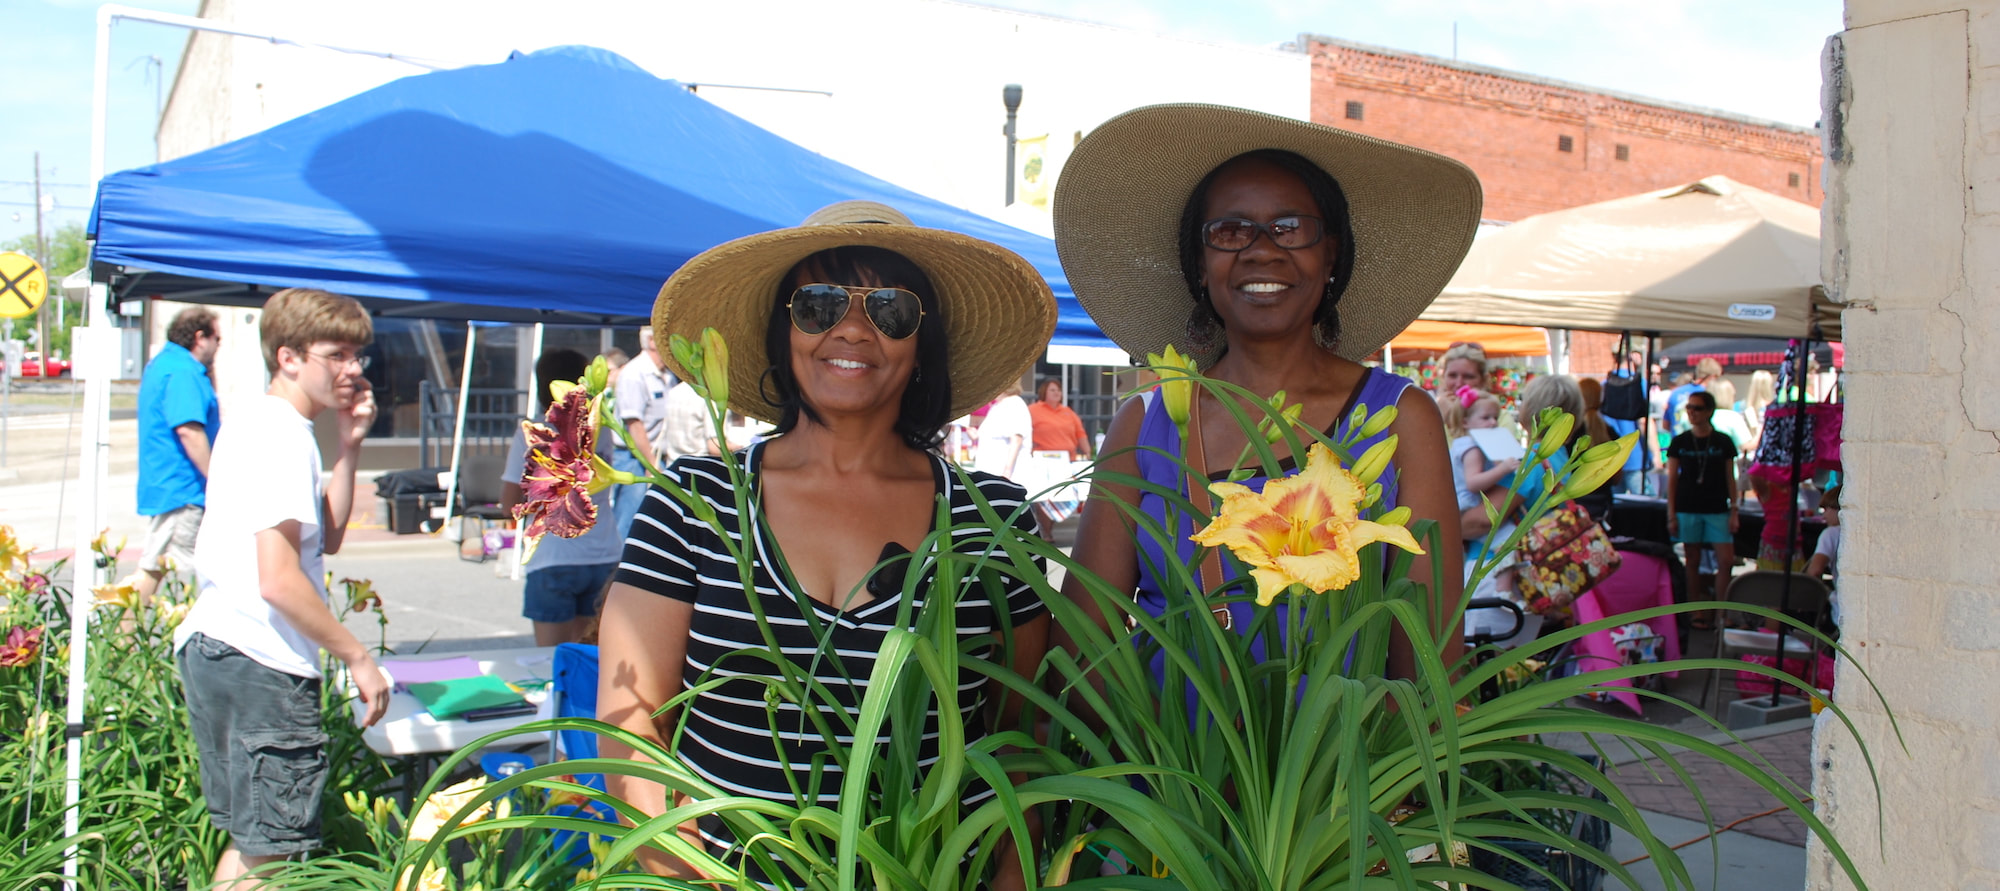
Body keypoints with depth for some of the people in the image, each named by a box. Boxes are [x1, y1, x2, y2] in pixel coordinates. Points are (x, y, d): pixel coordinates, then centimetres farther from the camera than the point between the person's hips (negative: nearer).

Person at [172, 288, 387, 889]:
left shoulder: (255, 422, 16)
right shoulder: (284, 437, -15)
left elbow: (327, 539, 17)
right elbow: (277, 580, -22)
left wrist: (348, 447, 8)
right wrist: (358, 657, -15)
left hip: (212, 648, 10)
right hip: (260, 662, -10)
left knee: (251, 839, 19)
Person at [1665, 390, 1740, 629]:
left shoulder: (1723, 442, 4)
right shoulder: (1679, 442, 3)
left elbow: (1730, 478, 6)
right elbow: (1672, 480, 4)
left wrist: (1734, 511, 0)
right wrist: (1671, 515, 0)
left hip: (1717, 510, 0)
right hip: (1687, 510, 0)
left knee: (1726, 560, -7)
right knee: (1692, 562, 4)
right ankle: (1696, 614, 11)